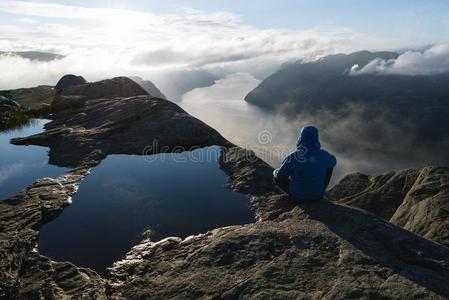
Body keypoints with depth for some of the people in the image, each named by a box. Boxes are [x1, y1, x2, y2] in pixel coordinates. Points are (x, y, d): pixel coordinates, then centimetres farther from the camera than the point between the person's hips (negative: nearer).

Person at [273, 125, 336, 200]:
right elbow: (333, 161, 9)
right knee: (330, 164, 21)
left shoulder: (292, 157, -22)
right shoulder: (323, 154, -16)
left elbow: (279, 175, -9)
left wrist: (275, 172, 15)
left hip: (298, 194, -1)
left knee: (276, 178, 21)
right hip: (318, 194, 1)